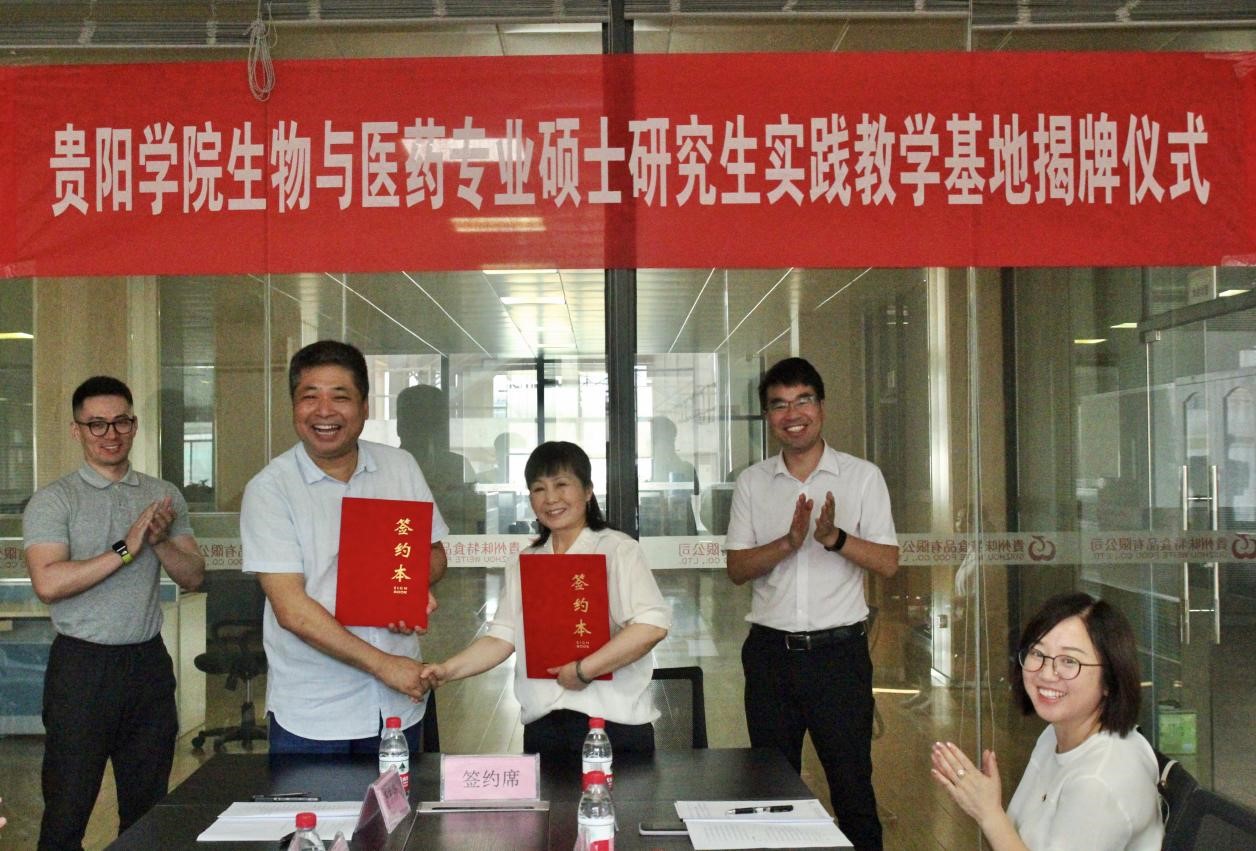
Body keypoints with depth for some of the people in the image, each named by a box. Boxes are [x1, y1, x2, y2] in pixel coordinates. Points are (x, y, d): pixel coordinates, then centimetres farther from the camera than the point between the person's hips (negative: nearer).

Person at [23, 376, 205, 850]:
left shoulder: (164, 497, 9)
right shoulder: (53, 502, -5)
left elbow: (192, 577, 6)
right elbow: (48, 583, -18)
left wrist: (159, 541, -12)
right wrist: (126, 549, -18)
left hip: (148, 663, 4)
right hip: (82, 666, -4)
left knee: (148, 809, 14)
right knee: (67, 812, 2)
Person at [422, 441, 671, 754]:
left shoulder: (617, 550, -5)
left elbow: (652, 626, -18)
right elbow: (501, 637, 10)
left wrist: (584, 670, -18)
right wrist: (447, 670, -4)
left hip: (613, 719, -4)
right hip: (543, 725, 5)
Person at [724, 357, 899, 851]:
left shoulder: (862, 477, 1)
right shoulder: (752, 482, 7)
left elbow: (888, 563, -4)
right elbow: (737, 568, 1)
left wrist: (835, 537, -21)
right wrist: (790, 542, -16)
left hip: (838, 649, -2)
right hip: (770, 651, 2)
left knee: (852, 782, 1)